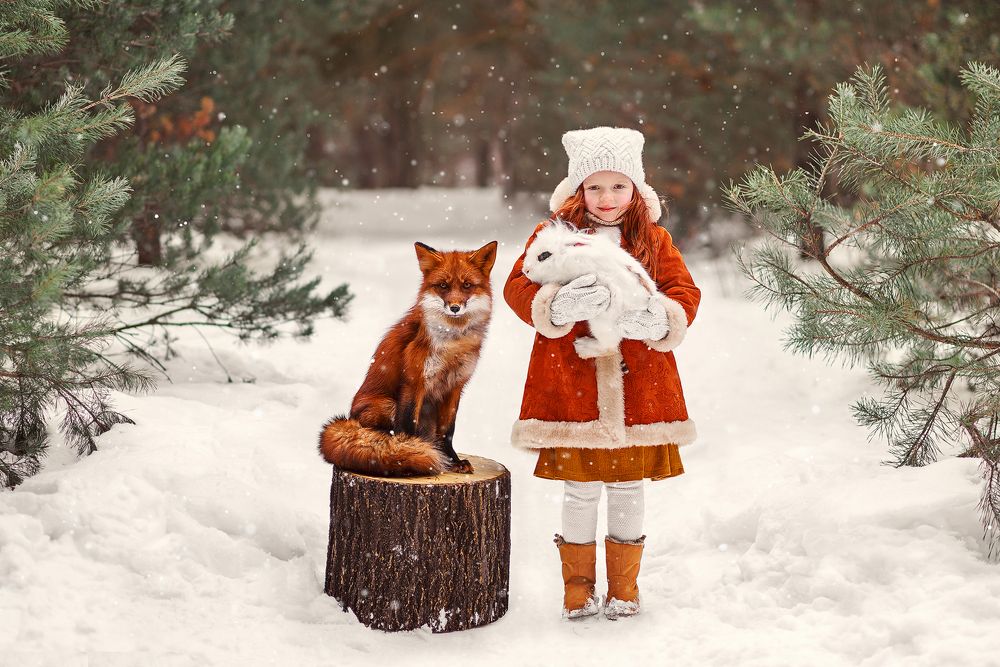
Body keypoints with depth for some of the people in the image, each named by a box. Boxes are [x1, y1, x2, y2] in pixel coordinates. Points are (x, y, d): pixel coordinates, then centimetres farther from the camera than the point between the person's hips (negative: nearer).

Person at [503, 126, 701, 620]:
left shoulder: (654, 240, 7)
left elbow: (685, 292, 3)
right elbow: (518, 287, -7)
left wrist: (662, 319, -19)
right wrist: (558, 305, -26)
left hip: (637, 389, 2)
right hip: (572, 386, -2)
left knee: (628, 485, 11)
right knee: (580, 488, 5)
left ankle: (624, 585, 27)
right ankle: (578, 584, 23)